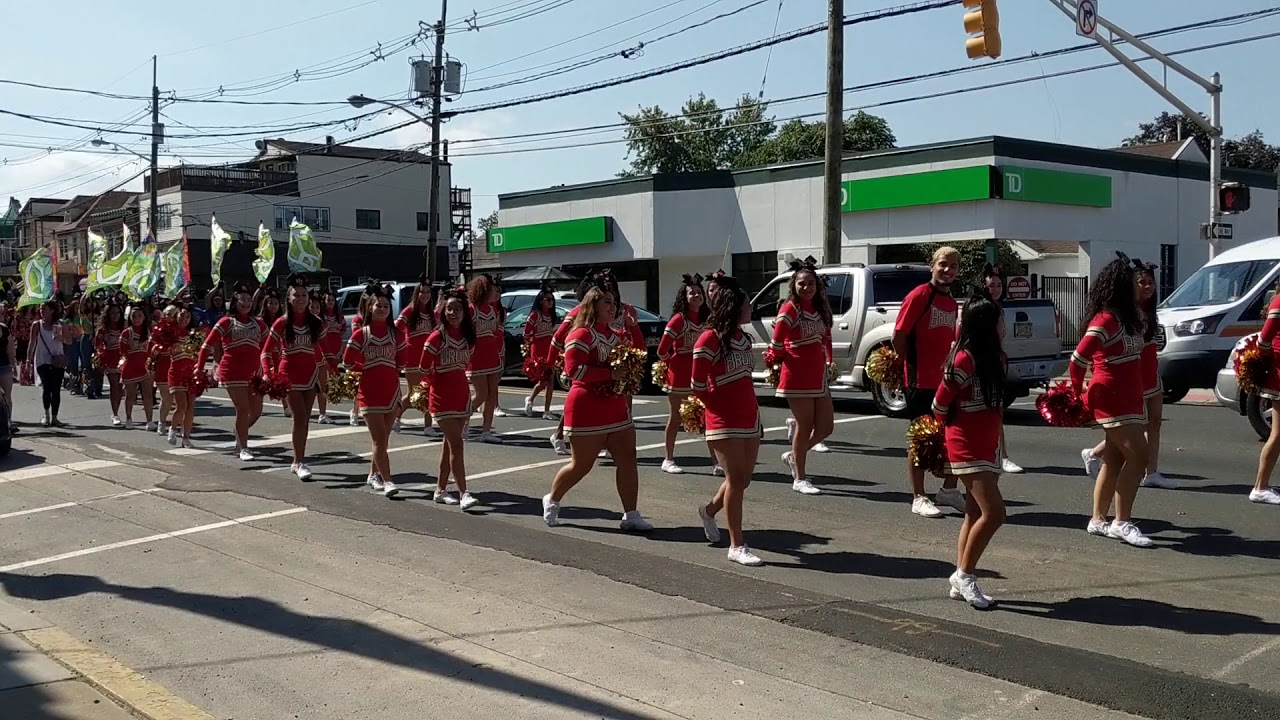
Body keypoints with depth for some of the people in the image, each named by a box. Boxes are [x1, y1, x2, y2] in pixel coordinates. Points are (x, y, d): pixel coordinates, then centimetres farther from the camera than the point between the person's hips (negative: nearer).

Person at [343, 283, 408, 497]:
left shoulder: (395, 333, 6)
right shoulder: (361, 334, -4)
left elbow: (401, 361, 16)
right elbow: (348, 361, 0)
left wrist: (390, 372, 8)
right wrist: (367, 369, 3)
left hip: (391, 389, 4)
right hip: (370, 391, -4)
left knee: (383, 438, 12)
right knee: (380, 439, -9)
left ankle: (374, 474, 28)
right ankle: (387, 481, -10)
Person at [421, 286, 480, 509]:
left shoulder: (468, 336, 5)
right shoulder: (437, 337, -12)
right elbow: (423, 369, -6)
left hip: (461, 395, 6)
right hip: (442, 397, -6)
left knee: (450, 443, 12)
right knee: (456, 444, -13)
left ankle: (441, 489, 23)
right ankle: (464, 493, -15)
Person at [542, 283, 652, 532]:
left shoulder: (617, 335, 13)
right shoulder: (581, 335, -12)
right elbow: (573, 369, -22)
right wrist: (610, 373, -24)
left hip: (616, 408, 7)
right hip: (587, 410, -7)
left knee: (627, 459, 0)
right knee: (581, 464, 2)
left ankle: (631, 515, 5)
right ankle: (552, 500, 26)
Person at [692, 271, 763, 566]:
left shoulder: (742, 337, 8)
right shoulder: (709, 339, -15)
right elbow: (697, 386, -10)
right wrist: (720, 408, 0)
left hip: (749, 418, 7)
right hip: (725, 422, -7)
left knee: (743, 478, 13)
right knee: (736, 479, -5)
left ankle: (709, 510, 38)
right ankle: (737, 546, 3)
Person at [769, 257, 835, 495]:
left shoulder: (820, 309, 11)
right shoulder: (790, 309, -11)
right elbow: (776, 343, -12)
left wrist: (828, 360, 12)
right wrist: (779, 359, 4)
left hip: (819, 376, 7)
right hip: (798, 378, -7)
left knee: (826, 426, 7)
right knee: (805, 426, -2)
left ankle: (793, 455, 30)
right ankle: (799, 479, 10)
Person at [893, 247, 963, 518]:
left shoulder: (952, 303, 12)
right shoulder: (919, 296, -10)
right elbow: (899, 336, -12)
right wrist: (910, 366, -5)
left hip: (947, 381, 7)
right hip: (921, 382, -7)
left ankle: (949, 490, 25)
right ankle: (919, 498, 11)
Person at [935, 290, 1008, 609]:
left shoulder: (993, 357, 8)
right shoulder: (965, 359, -18)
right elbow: (940, 402, -10)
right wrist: (953, 426, 7)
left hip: (988, 445, 9)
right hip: (968, 447, -9)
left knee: (975, 514, 10)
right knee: (993, 513, -14)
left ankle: (961, 582, 17)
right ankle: (964, 574, -1)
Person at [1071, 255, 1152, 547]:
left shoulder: (1126, 317, 12)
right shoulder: (1106, 319, -18)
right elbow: (1078, 359, -22)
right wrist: (1077, 392, -10)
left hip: (1127, 399, 9)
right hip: (1112, 400, -9)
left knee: (1115, 460, 12)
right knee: (1138, 456, -11)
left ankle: (1098, 520, 19)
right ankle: (1122, 523, -6)